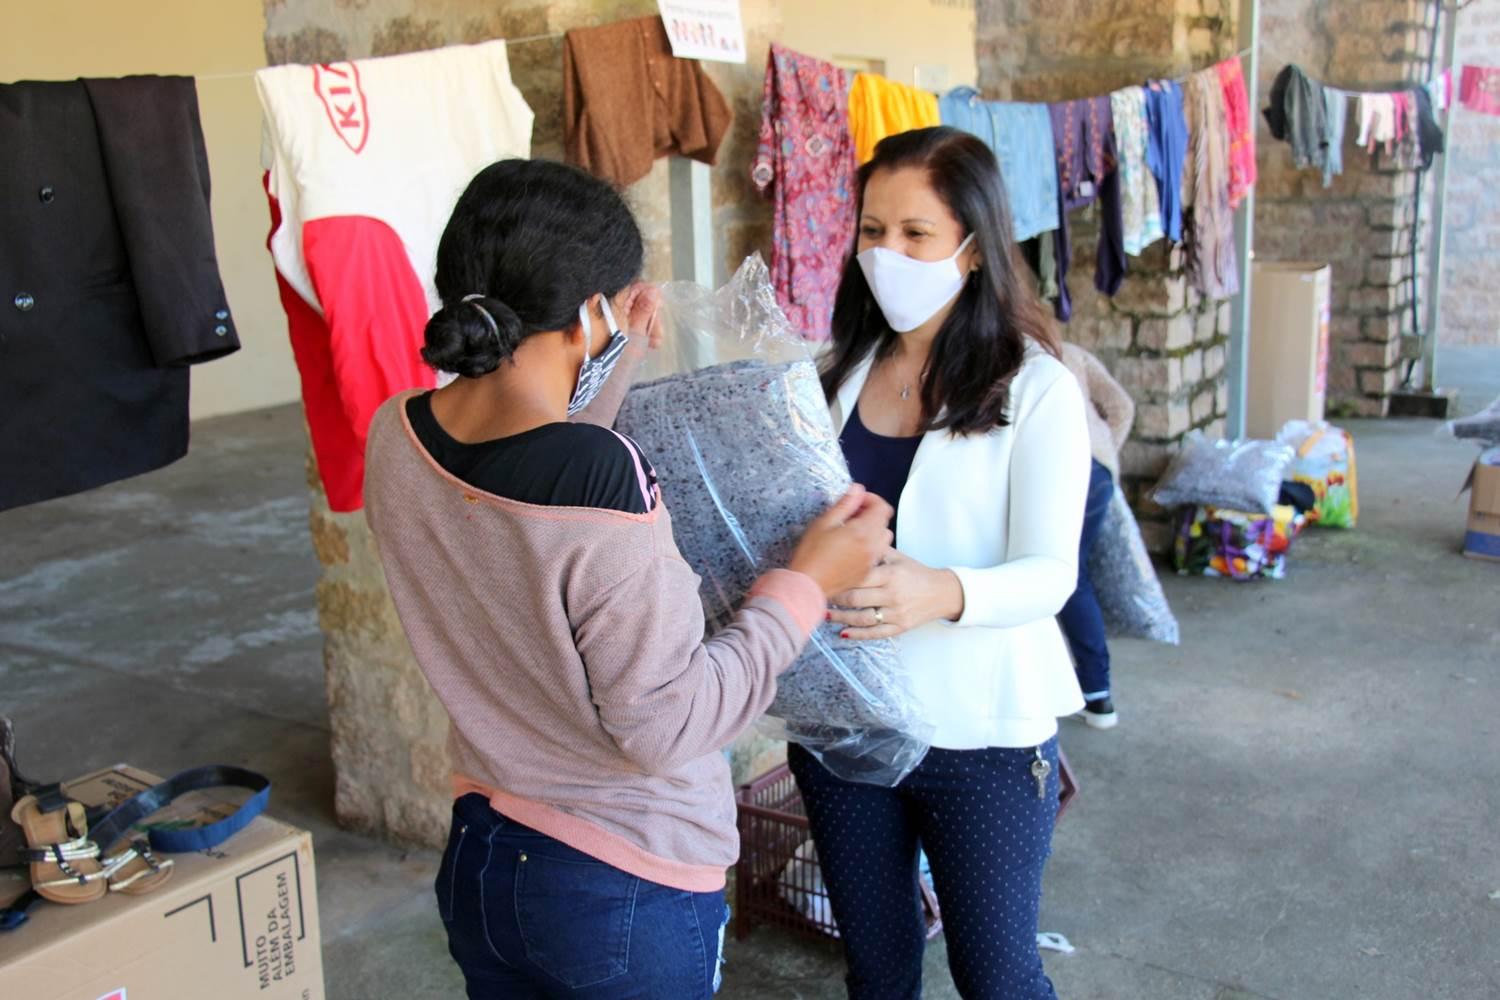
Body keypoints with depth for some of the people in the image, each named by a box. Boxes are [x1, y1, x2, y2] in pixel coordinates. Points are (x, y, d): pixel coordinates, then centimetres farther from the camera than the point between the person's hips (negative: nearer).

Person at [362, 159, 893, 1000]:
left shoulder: (397, 441, -10)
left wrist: (616, 364, 9)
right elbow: (664, 727, -23)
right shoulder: (604, 483, -30)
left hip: (477, 862, 6)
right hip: (626, 893, -6)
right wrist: (805, 586, -15)